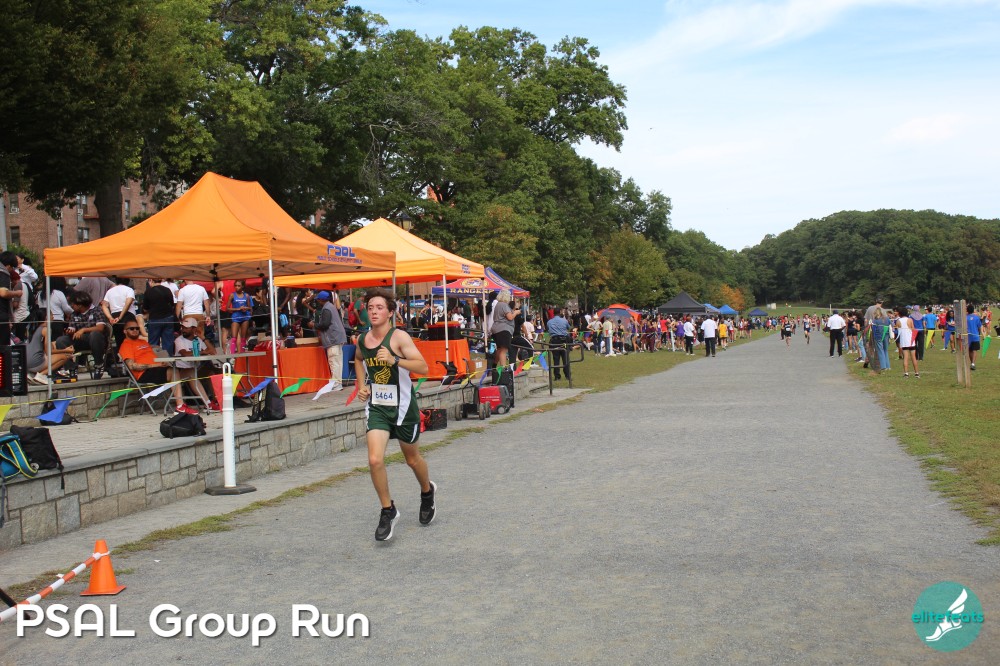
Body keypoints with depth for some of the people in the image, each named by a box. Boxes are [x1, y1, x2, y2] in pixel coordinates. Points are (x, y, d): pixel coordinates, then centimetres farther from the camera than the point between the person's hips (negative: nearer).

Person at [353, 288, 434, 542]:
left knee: (412, 458, 15)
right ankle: (388, 511, 5)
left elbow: (423, 367, -24)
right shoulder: (362, 340, 2)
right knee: (375, 460, -13)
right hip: (376, 405, 3)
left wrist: (394, 360, -36)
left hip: (402, 405, -3)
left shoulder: (399, 336, -16)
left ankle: (427, 492, 46)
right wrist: (362, 384, 11)